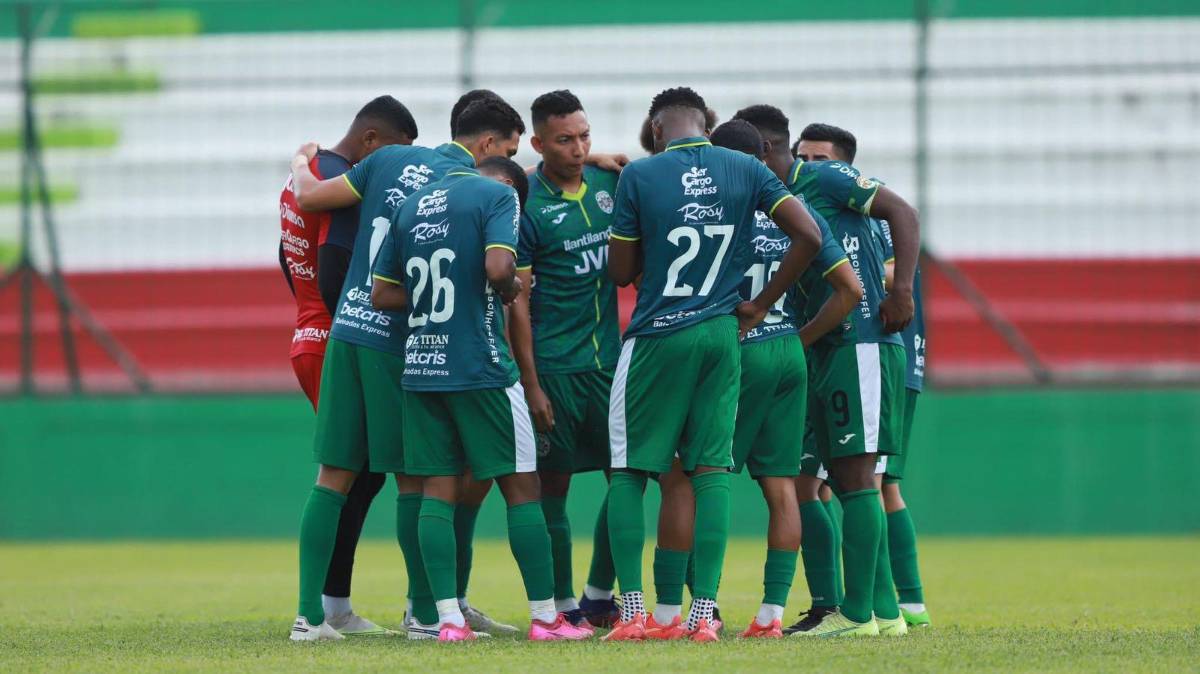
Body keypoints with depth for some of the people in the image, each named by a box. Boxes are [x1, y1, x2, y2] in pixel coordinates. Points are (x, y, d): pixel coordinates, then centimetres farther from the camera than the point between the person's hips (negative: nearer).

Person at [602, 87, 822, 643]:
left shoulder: (639, 175, -7)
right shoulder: (746, 171, 2)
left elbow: (620, 272, -3)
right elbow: (808, 236, -2)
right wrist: (759, 305, 5)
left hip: (657, 337, -3)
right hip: (722, 335, 3)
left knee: (628, 471, 6)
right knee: (711, 470, 5)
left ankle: (632, 609, -2)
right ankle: (704, 612, -1)